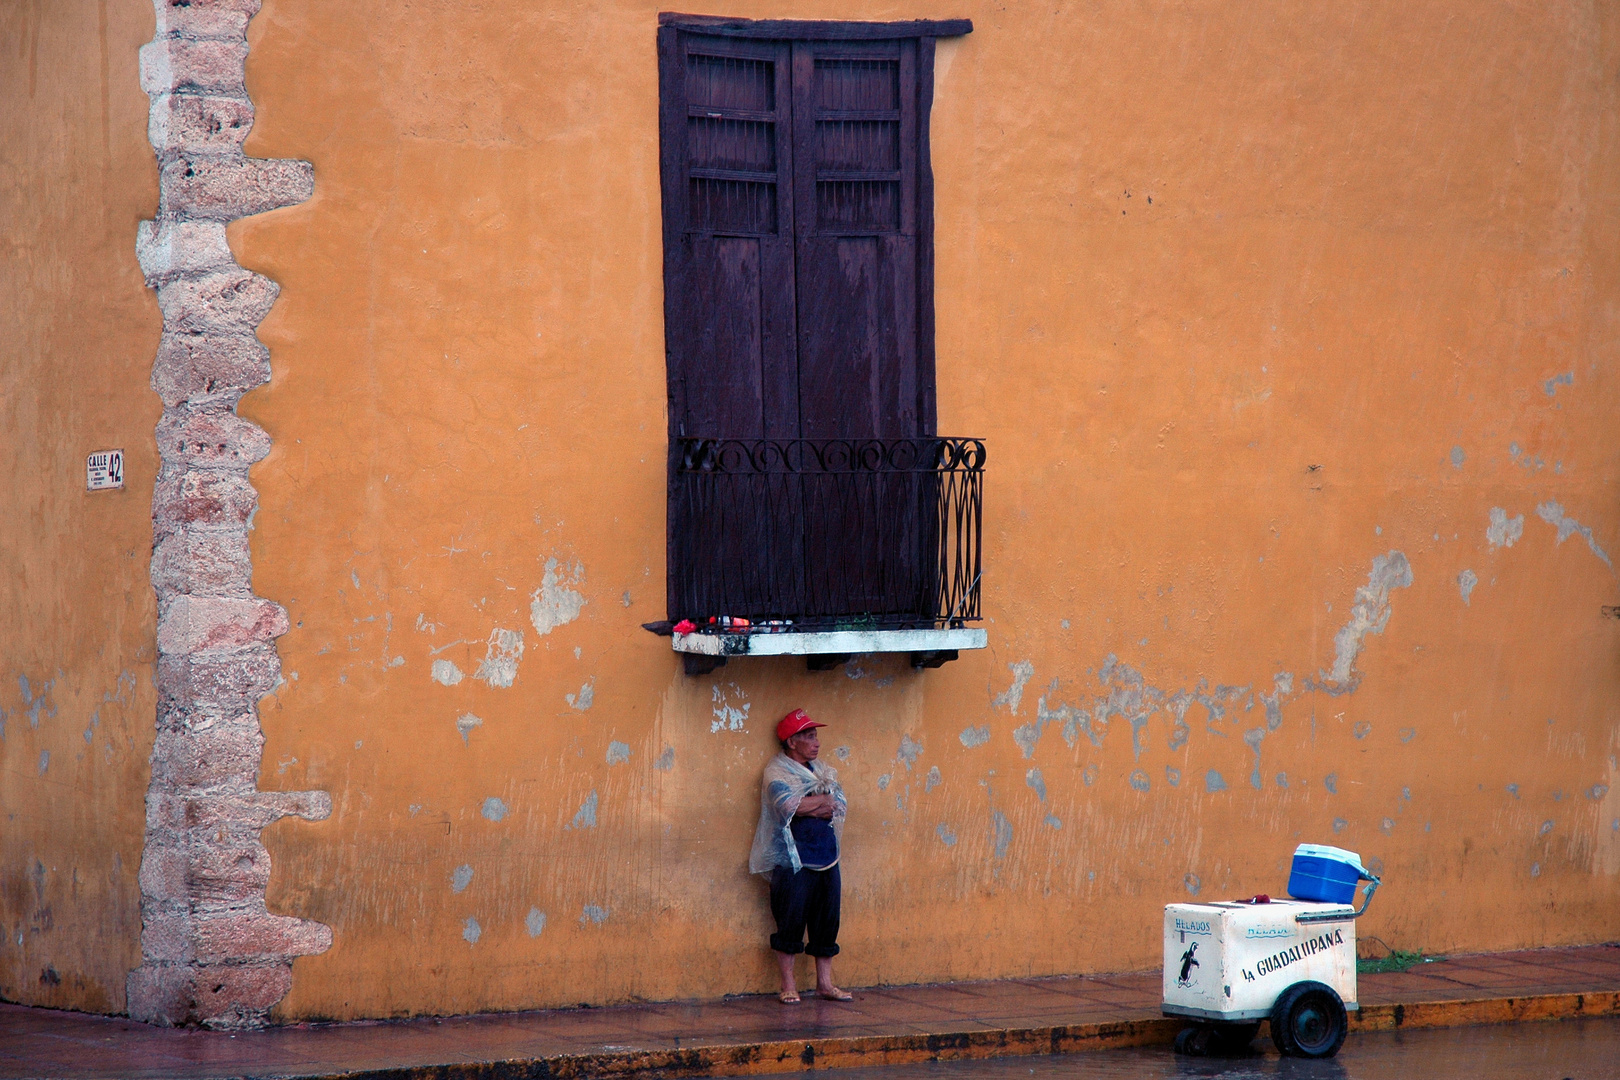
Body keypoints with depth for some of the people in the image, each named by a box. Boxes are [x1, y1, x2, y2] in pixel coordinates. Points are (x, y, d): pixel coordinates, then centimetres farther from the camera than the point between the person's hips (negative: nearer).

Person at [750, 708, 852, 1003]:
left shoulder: (824, 770, 17)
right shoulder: (777, 771, -3)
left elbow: (839, 806, 4)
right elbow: (787, 805, -21)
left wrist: (807, 807, -12)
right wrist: (822, 801, -6)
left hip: (826, 855, 6)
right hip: (794, 858, -6)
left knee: (827, 921, 6)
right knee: (790, 921, -5)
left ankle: (825, 983, 13)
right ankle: (788, 986, 1)